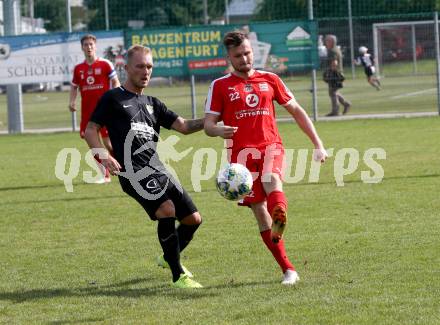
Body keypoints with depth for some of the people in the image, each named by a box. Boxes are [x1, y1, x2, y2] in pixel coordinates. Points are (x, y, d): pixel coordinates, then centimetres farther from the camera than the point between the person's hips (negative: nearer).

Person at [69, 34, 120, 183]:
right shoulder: (78, 68, 8)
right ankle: (105, 175, 14)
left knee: (108, 142, -9)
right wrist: (72, 101, -1)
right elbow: (74, 86, 16)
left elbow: (115, 82, -2)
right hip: (87, 111, 4)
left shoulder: (105, 64, -3)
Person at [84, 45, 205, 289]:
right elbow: (90, 130, 3)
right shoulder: (113, 99, 5)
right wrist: (104, 155, -15)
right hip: (134, 172, -7)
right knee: (166, 209, -27)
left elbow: (183, 126, 14)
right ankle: (178, 276, -19)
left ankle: (169, 258, 35)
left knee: (193, 219, 7)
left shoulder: (152, 103, 22)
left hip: (157, 170, 7)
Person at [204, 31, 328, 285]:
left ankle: (280, 222, -63)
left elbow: (297, 111, 19)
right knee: (259, 211, -5)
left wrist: (318, 145, 15)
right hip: (241, 153, 0)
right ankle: (288, 269, 1)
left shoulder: (269, 80, 14)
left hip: (271, 146, 0)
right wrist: (218, 130, -21)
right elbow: (208, 124, 4)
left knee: (271, 179, -35)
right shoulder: (220, 86, 9)